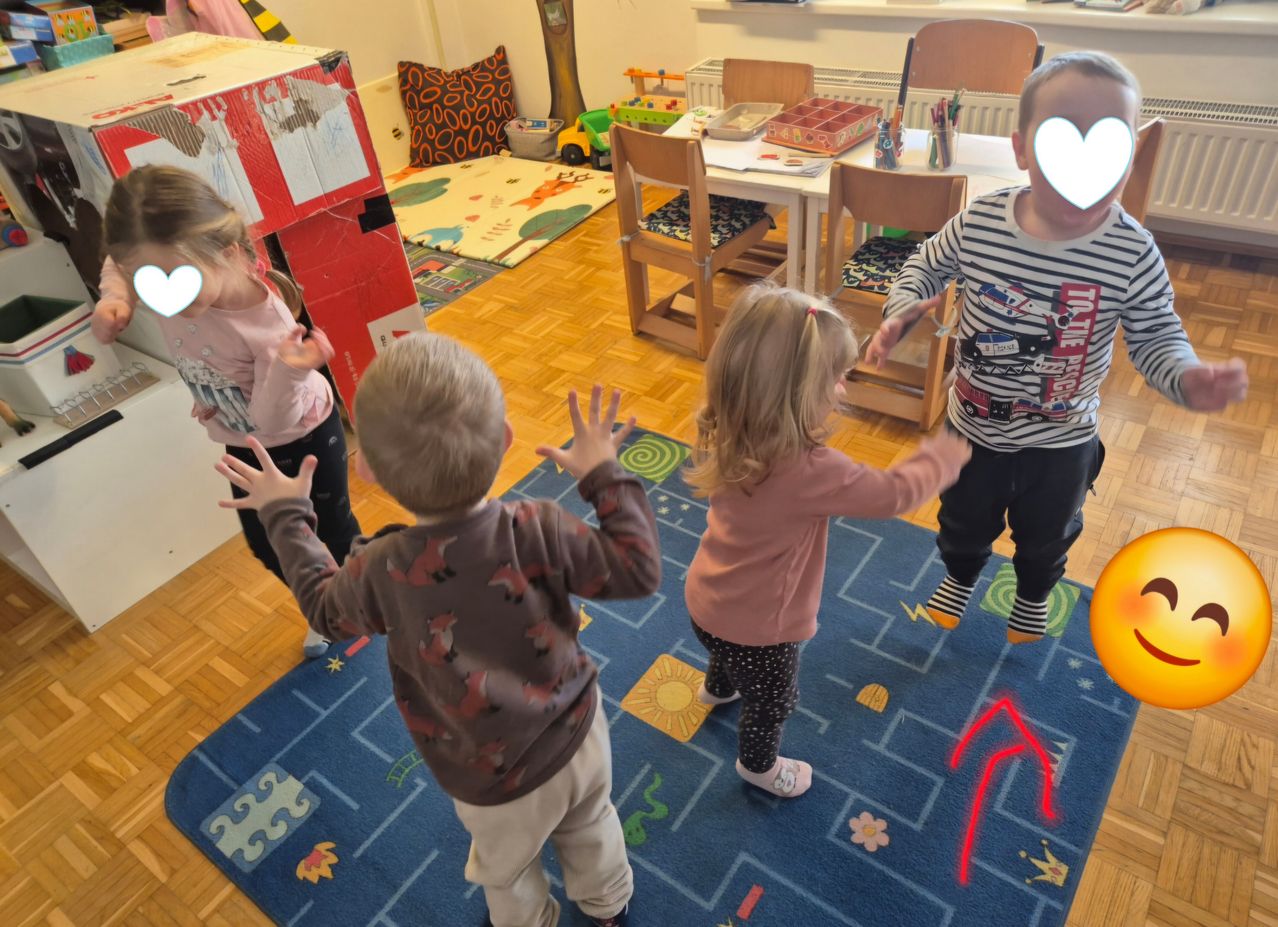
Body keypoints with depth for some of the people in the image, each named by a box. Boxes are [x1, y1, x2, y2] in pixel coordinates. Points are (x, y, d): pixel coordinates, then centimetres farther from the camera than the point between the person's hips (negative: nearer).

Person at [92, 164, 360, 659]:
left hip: (305, 433, -6)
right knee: (265, 542, 23)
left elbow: (273, 420, -34)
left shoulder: (266, 324, -41)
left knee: (333, 526, 19)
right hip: (242, 444, 7)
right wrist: (116, 298, -20)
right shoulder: (166, 277, -26)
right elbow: (119, 261, 0)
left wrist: (288, 371, -52)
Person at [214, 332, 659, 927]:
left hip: (497, 786, -2)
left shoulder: (380, 572, -29)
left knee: (507, 871, 32)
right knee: (591, 829, 34)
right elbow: (640, 571, -18)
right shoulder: (537, 532, -31)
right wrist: (606, 474, -9)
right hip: (580, 739, 2)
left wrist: (284, 516, 7)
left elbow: (325, 609, -4)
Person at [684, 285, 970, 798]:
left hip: (708, 600, 7)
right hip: (755, 625, -6)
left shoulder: (729, 436, -17)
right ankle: (758, 764, 56)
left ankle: (719, 687, 73)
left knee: (729, 654, 41)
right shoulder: (810, 472, -38)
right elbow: (893, 492, -24)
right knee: (771, 700, 27)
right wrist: (946, 454, -6)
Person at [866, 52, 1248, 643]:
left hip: (1062, 443, 0)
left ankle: (1034, 593, 60)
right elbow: (927, 266, -2)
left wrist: (1187, 378, -31)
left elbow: (1155, 335, -11)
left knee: (1046, 535, 27)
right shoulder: (978, 223, -21)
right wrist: (902, 310, -21)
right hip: (974, 426, 1)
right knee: (965, 520, 26)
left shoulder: (1133, 254, -24)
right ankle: (961, 575, 59)